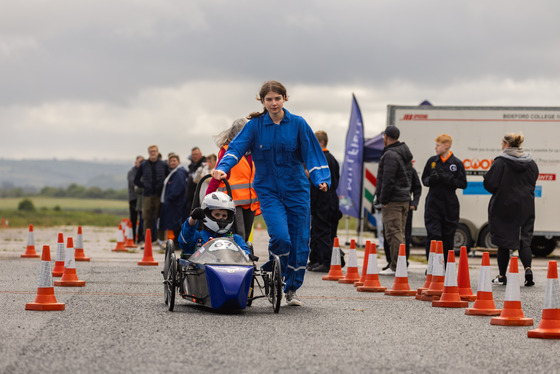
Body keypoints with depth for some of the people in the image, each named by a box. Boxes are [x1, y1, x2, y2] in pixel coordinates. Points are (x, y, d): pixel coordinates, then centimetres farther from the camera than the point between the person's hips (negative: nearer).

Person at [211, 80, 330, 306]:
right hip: (268, 190, -1)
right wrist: (223, 168, -29)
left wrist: (321, 179, -15)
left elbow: (312, 153, -1)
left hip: (296, 190, 2)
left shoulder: (297, 124, -1)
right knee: (280, 237, -21)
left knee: (300, 241, 2)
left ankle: (292, 288, 21)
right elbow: (236, 147, -11)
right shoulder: (255, 125, -2)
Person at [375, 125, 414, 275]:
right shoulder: (405, 154, 16)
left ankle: (396, 267, -11)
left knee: (393, 233, -9)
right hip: (405, 198, 10)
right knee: (399, 233, 13)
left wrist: (383, 200, -14)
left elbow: (388, 180, -20)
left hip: (392, 201, -9)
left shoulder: (390, 155, -14)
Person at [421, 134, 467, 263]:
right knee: (432, 235, -7)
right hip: (433, 203, 1)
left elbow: (463, 184, -2)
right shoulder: (432, 161, 6)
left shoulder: (457, 163, -2)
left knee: (448, 237, 6)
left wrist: (448, 178, -16)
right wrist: (431, 179, -9)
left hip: (450, 206, -1)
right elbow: (424, 179, 14)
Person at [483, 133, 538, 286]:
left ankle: (502, 276, 11)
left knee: (503, 241, 6)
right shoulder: (531, 163, 5)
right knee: (524, 239, 6)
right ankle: (528, 268, -16)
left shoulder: (500, 162, -12)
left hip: (503, 206, -4)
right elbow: (533, 184, 13)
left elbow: (491, 184, -14)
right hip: (525, 207, 4)